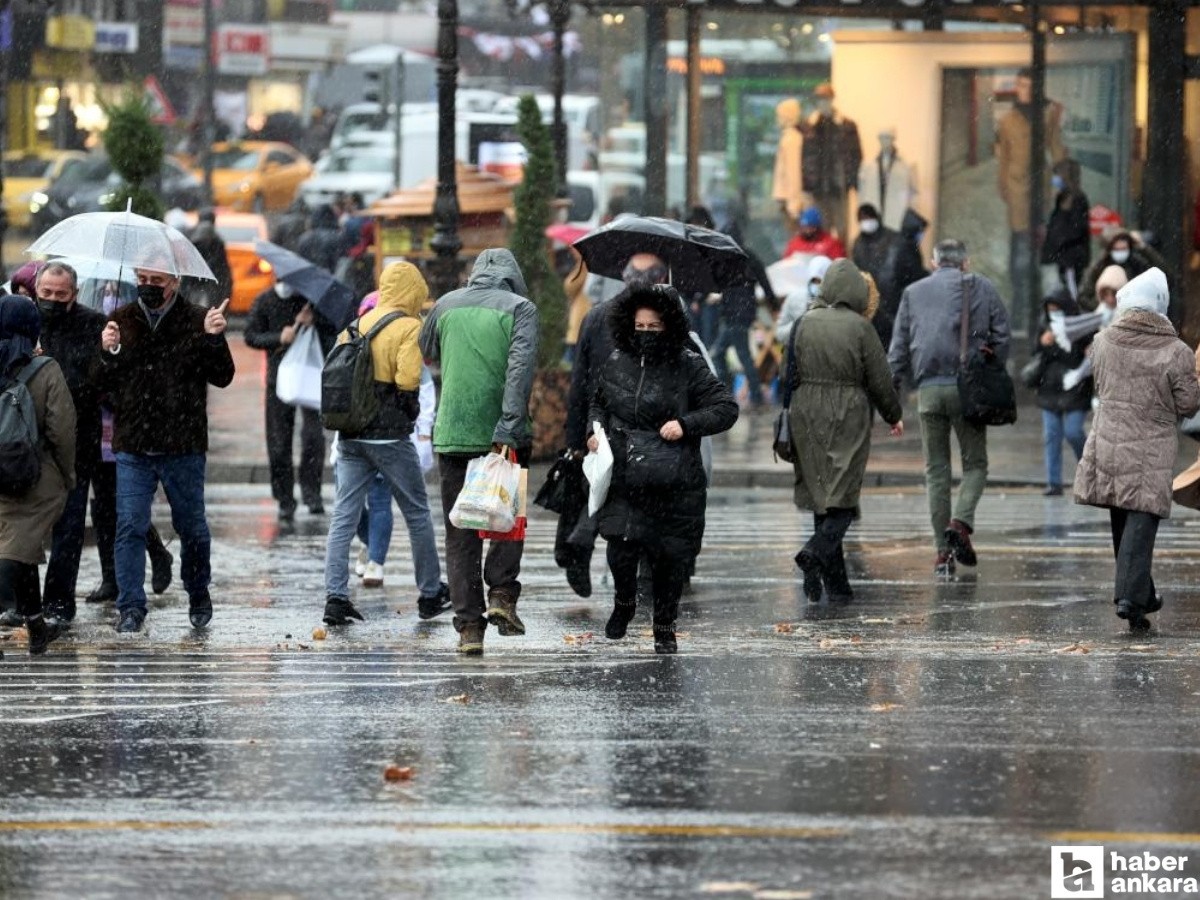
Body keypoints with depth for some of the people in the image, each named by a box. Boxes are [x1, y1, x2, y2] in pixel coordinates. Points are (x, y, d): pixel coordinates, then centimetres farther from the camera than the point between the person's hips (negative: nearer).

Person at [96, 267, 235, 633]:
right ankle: (131, 607, -2)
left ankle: (199, 596, 31)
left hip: (183, 448, -2)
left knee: (191, 526, 10)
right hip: (133, 447, 2)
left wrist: (214, 340, -22)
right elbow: (104, 383, 7)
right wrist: (109, 354, -13)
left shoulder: (197, 321, -1)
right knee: (130, 526, -5)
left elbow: (222, 377, -5)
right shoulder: (122, 321, 7)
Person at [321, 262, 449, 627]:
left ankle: (336, 597, -7)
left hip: (350, 435, 5)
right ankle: (431, 594, 19)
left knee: (343, 516, 3)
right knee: (417, 514, 10)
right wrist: (410, 412, -1)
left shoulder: (357, 325, 10)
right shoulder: (408, 328, -9)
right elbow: (407, 381, -18)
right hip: (390, 438, -5)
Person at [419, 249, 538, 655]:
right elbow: (520, 368, -13)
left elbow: (426, 352, 26)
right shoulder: (520, 308, -1)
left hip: (452, 435, 2)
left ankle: (469, 625, 2)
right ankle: (501, 593, -2)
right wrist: (509, 428, -19)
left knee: (460, 533, 7)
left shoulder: (446, 304, 11)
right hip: (503, 434, -2)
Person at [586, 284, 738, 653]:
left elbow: (727, 407, -3)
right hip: (624, 480, 2)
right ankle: (624, 602, 21)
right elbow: (598, 402, 27)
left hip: (675, 483, -2)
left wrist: (685, 424, -15)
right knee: (621, 550, -11)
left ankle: (665, 627, 25)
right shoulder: (617, 364, 7)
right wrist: (596, 429, 6)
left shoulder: (688, 367, -4)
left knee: (670, 557, 4)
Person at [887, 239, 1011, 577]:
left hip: (928, 388, 2)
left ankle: (943, 550, 4)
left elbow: (898, 347, 9)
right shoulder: (982, 288, 6)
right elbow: (1001, 337, 3)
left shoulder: (913, 293, 12)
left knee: (936, 469, 7)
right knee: (975, 463, 9)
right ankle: (962, 522, -16)